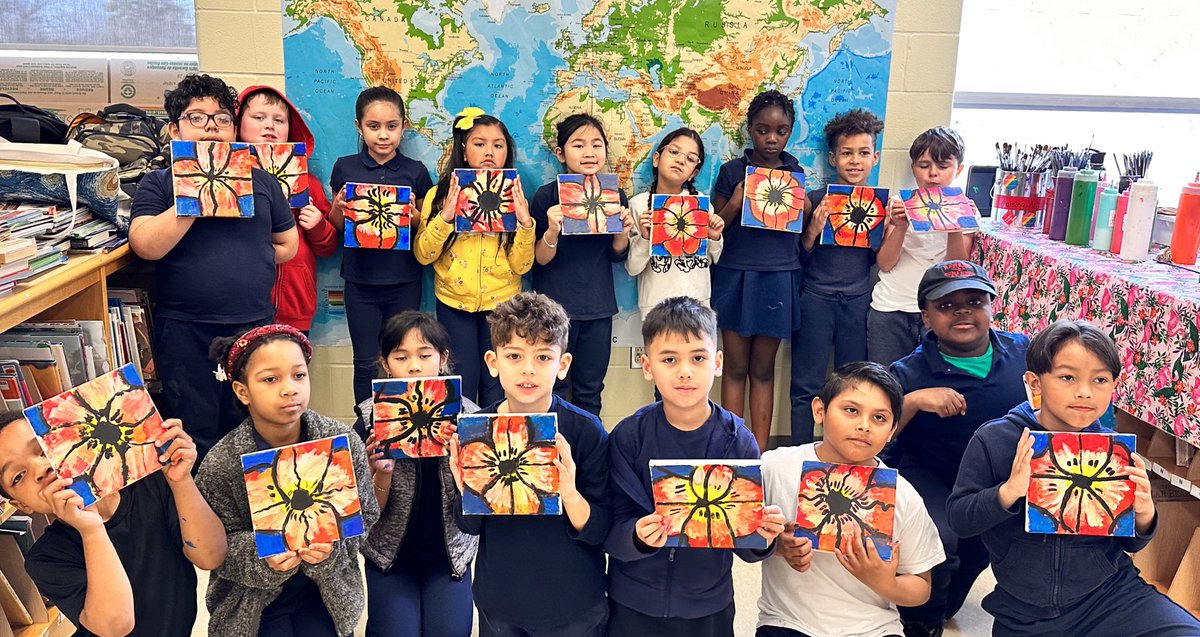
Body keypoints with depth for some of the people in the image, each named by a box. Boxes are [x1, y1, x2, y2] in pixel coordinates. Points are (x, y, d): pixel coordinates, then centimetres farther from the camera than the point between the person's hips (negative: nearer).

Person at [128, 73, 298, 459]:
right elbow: (146, 245, -13)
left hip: (255, 325, 2)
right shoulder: (159, 184, 3)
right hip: (186, 331, -2)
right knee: (196, 438, 5)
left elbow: (288, 246, 14)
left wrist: (241, 260, 4)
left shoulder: (260, 180, 11)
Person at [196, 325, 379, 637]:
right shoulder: (221, 464, -16)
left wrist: (331, 548, -23)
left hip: (325, 588, 1)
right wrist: (262, 558, -28)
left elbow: (363, 515, -5)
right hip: (251, 597, -1)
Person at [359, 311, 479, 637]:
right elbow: (372, 512, -6)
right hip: (391, 553, 0)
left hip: (448, 553, 0)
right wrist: (382, 472, -28)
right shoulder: (371, 417, -10)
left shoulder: (465, 413, -9)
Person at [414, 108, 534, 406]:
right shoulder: (440, 194, -1)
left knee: (496, 387, 6)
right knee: (461, 387, 4)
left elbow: (521, 266, -5)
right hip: (454, 304, 0)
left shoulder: (513, 197, 1)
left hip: (501, 303, 1)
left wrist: (525, 222, -18)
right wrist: (445, 216, -20)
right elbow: (423, 255, -7)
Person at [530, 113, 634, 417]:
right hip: (555, 306, -3)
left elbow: (617, 255, 8)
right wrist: (552, 231, -28)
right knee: (553, 392, 6)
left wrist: (623, 231, -12)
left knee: (590, 392, 14)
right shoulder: (547, 195, -8)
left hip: (598, 308, 3)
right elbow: (540, 260, -8)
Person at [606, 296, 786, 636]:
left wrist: (762, 537, -24)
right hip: (633, 607, -1)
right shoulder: (628, 436, -12)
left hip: (709, 608, 1)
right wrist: (639, 537, -31)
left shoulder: (739, 441, -10)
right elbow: (611, 533, -12)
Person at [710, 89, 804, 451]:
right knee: (736, 369, 5)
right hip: (735, 277, -1)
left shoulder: (796, 174, 6)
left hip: (778, 279, 1)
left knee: (763, 370, 9)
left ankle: (760, 453, 18)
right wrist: (735, 203, -15)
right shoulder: (731, 172, 0)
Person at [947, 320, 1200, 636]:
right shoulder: (993, 440, -10)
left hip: (1111, 593, 2)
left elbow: (1129, 543, 9)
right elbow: (958, 520, -10)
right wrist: (1008, 491, -26)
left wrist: (1143, 514, -13)